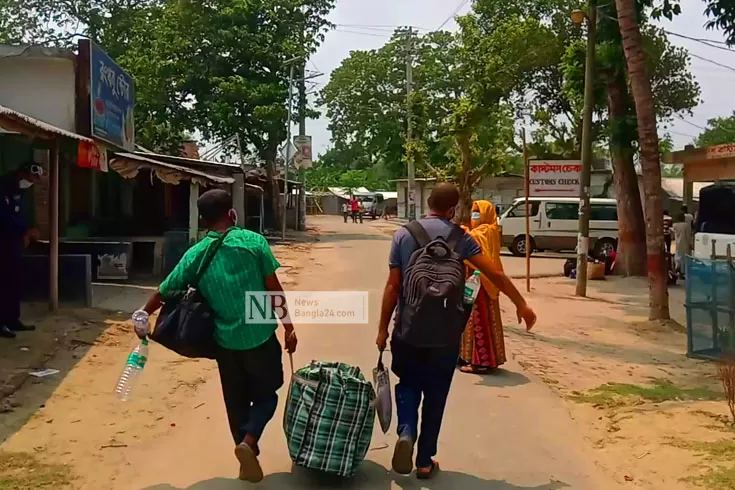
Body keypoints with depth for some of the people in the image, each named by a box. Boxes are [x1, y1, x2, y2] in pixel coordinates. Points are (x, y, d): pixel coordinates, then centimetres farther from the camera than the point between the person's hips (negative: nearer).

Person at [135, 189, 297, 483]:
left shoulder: (195, 255, -1)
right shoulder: (253, 241, -8)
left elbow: (164, 292, 5)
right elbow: (274, 289, -7)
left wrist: (142, 317, 23)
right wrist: (288, 325, 2)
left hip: (226, 341, 3)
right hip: (260, 335, -2)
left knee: (236, 403, 18)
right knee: (266, 394, 15)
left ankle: (248, 459, 27)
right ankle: (248, 442, -9)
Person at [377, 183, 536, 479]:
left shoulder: (403, 234, -2)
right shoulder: (459, 237, -3)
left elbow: (393, 286, -3)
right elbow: (495, 274, -4)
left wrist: (383, 328, 4)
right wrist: (521, 305, 8)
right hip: (445, 329, 0)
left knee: (408, 384, 20)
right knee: (435, 395, 13)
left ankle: (406, 432, -5)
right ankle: (425, 461, 21)